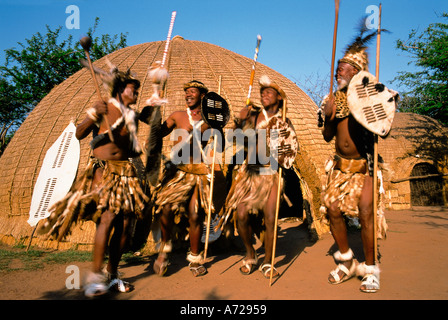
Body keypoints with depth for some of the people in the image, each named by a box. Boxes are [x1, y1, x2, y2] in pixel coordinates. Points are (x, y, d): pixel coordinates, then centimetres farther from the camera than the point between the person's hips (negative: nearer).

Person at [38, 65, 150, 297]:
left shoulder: (132, 115, 17)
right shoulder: (102, 108, 1)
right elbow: (79, 134, -8)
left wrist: (141, 150, 3)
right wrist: (93, 116, -23)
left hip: (125, 171, 6)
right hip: (103, 169, -5)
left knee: (125, 222, -2)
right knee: (108, 217, -20)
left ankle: (111, 274, 9)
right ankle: (95, 276, -14)